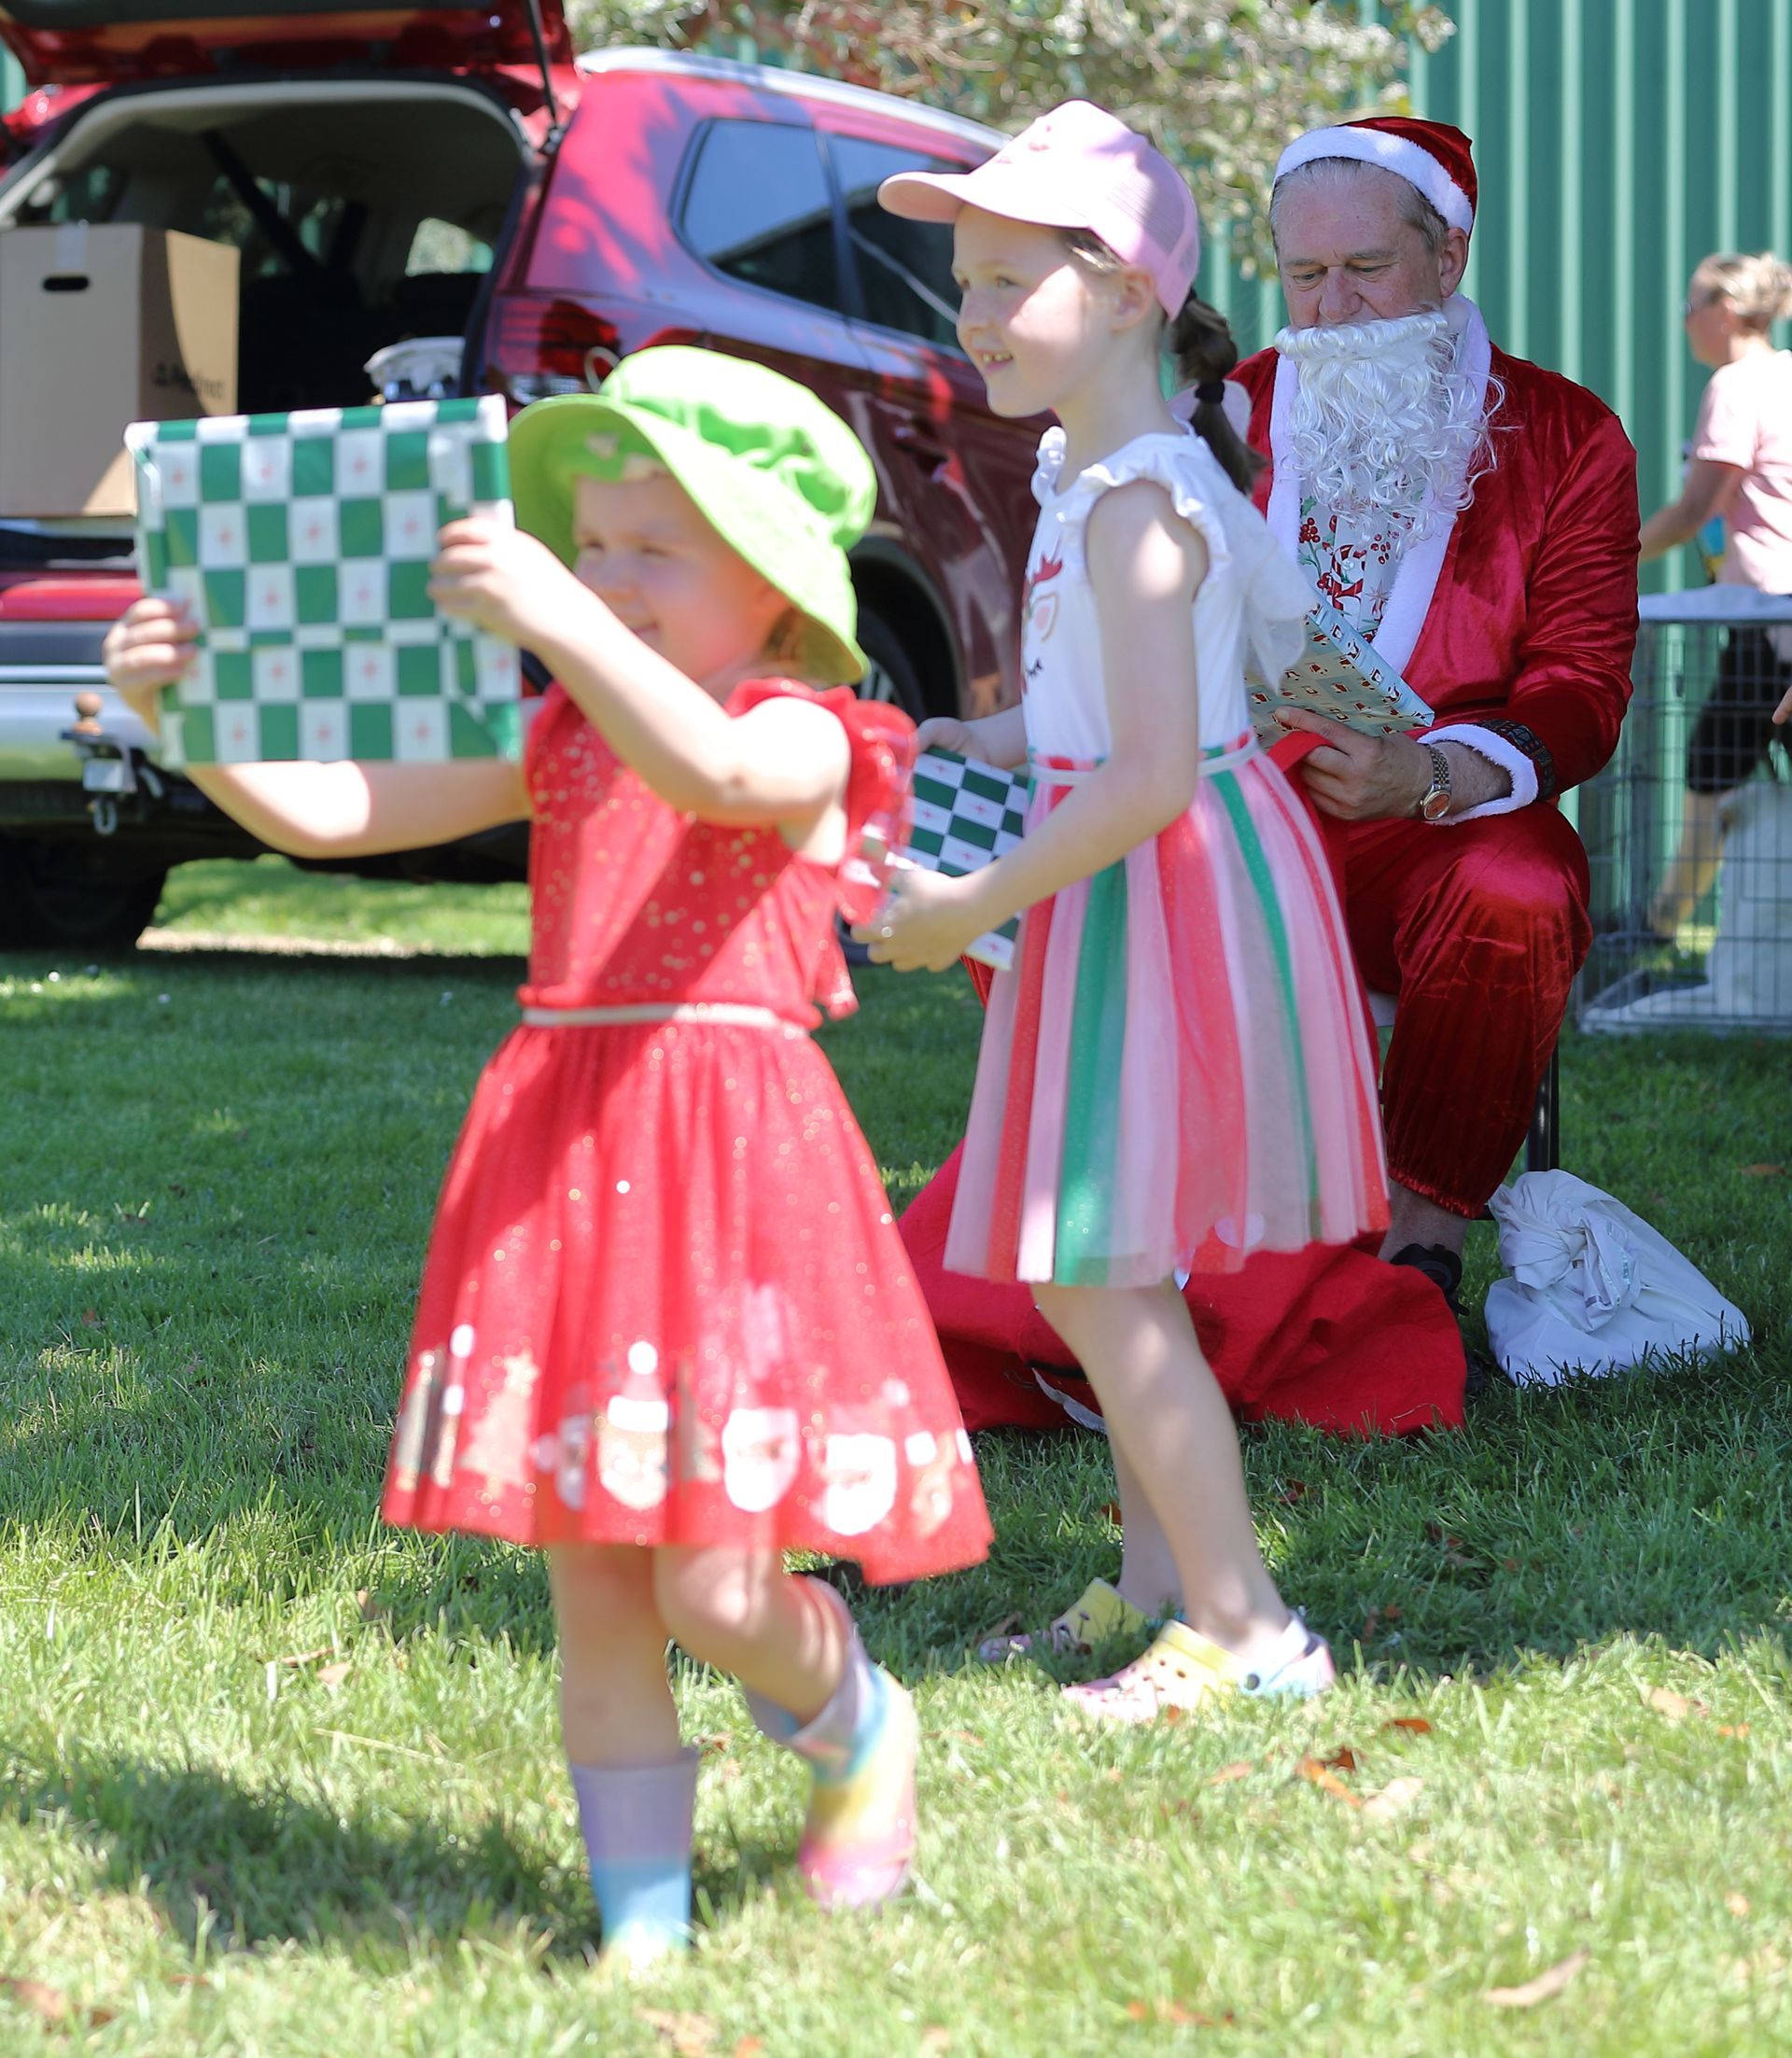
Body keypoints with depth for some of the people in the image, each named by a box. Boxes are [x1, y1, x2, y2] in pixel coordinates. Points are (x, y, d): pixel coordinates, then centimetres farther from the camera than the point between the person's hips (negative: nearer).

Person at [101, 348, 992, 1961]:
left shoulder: (802, 740, -4)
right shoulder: (557, 743, 14)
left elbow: (710, 769, -29)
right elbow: (328, 813, 10)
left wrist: (558, 623, -40)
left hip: (729, 1154, -6)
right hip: (558, 1153, 6)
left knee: (712, 1583, -9)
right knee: (590, 1588, 7)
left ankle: (859, 1727, 25)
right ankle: (644, 1920, 18)